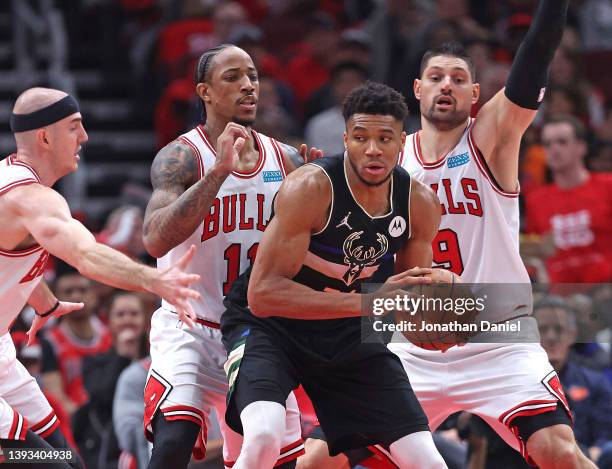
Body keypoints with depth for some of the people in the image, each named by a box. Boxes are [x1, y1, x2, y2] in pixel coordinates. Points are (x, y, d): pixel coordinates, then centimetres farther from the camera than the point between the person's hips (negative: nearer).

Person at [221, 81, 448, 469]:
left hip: (350, 336, 5)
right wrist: (368, 302, -37)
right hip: (270, 326, -5)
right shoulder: (311, 188, -25)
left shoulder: (421, 203, -8)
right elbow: (262, 294, -30)